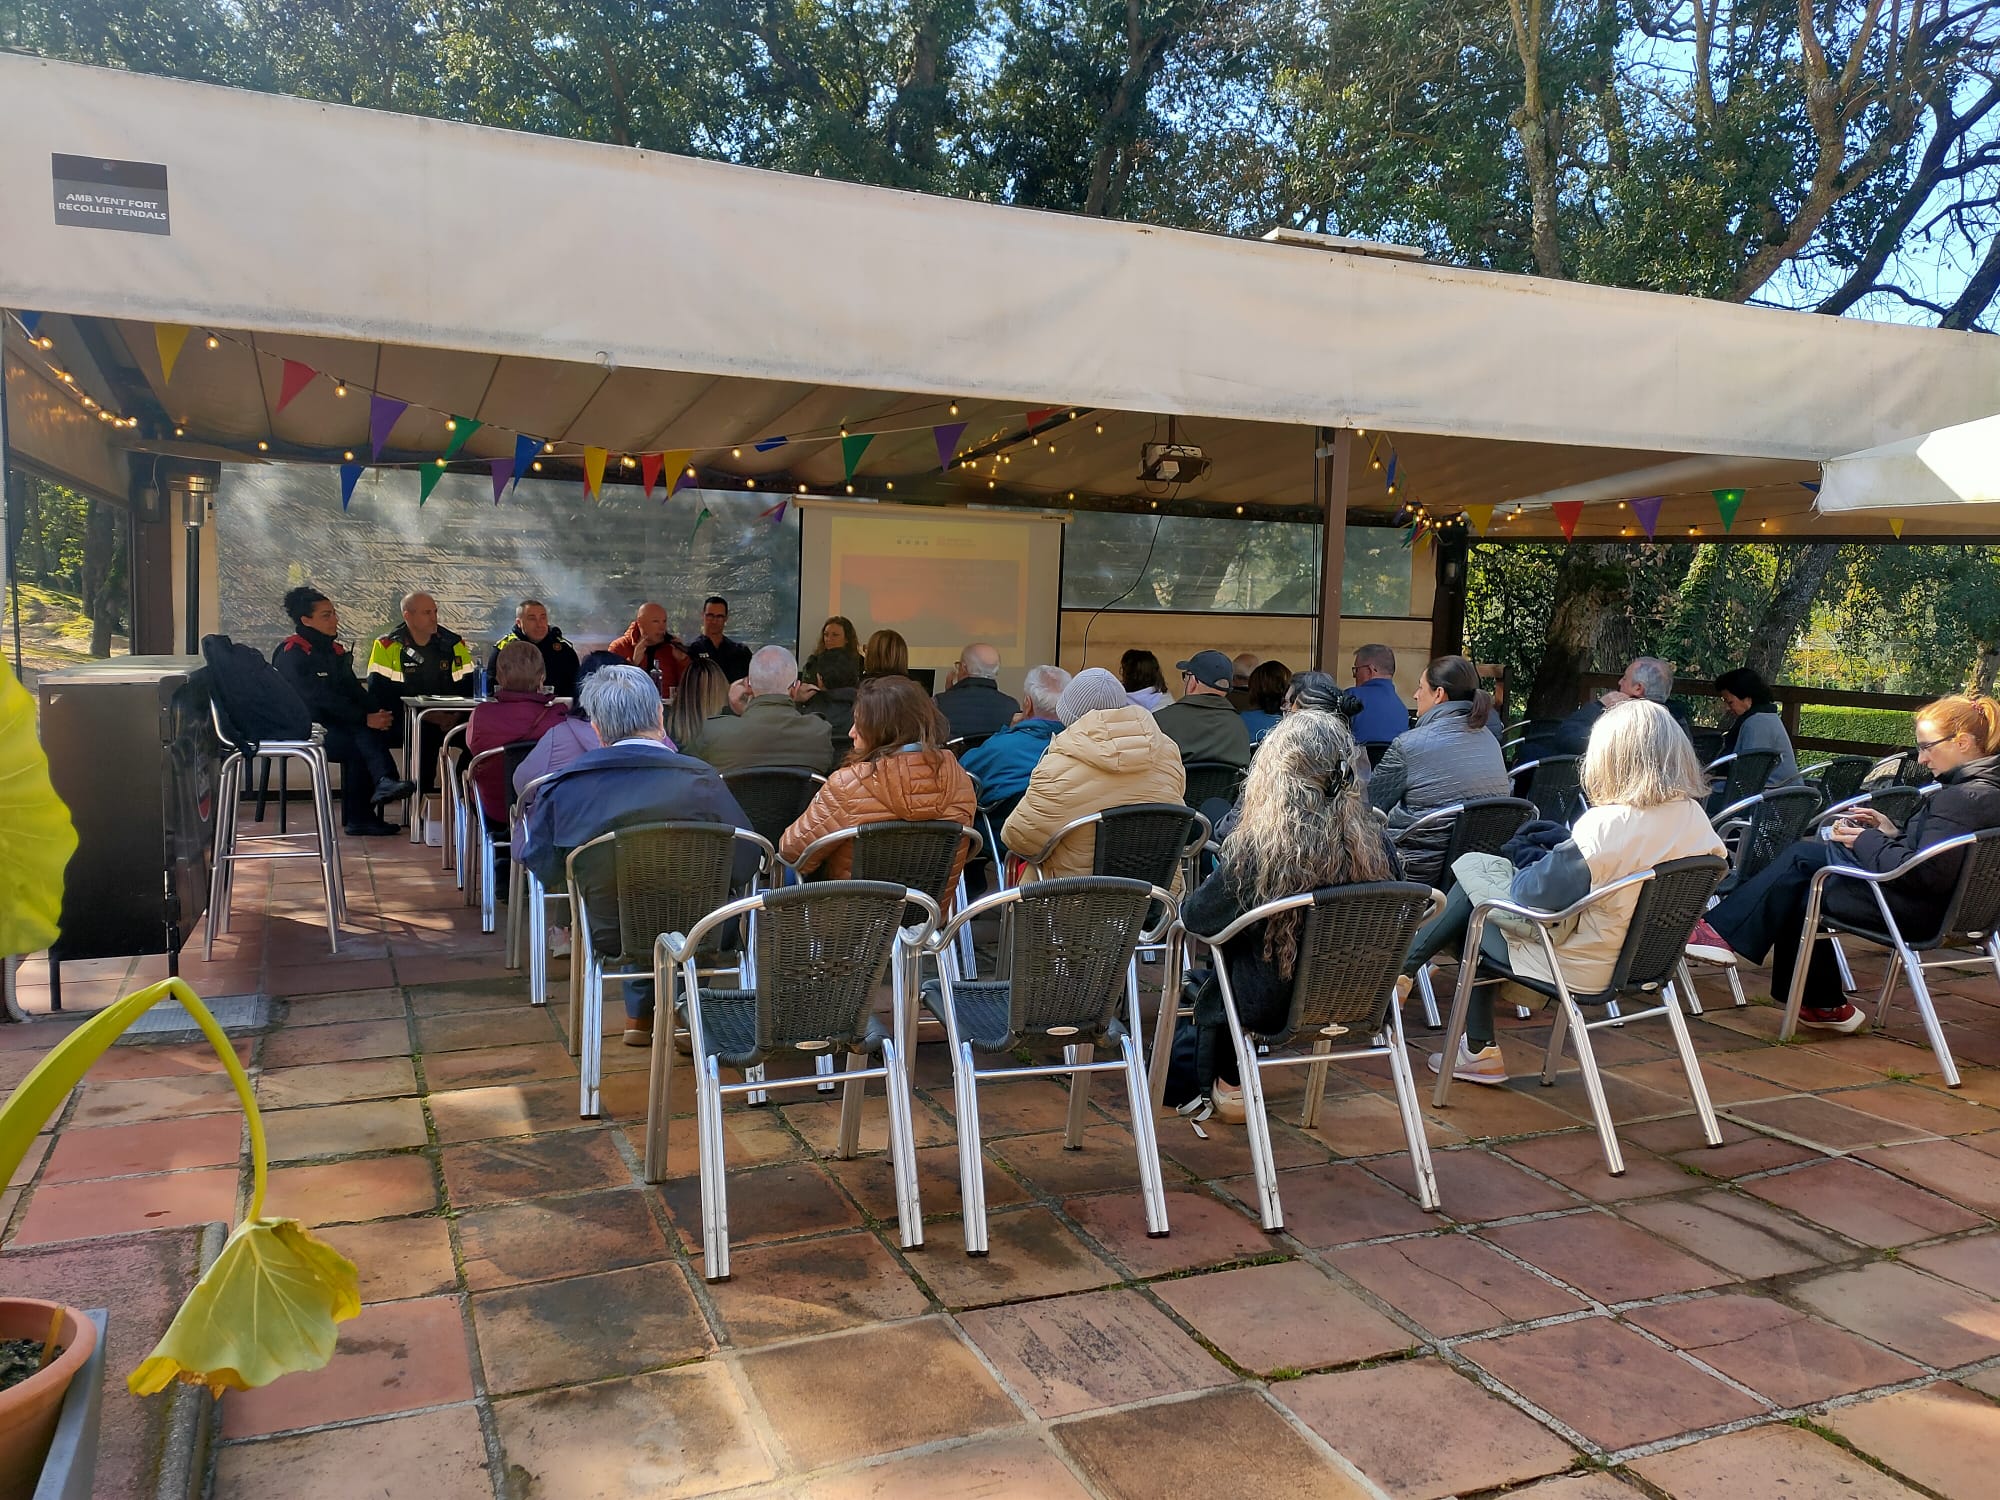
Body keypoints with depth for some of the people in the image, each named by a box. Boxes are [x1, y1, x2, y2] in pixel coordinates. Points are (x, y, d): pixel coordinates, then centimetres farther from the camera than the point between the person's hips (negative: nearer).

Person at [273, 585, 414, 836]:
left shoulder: (334, 650, 17)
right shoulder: (291, 653, -9)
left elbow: (354, 690, 10)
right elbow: (321, 698, -19)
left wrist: (377, 714, -11)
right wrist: (365, 719, -26)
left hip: (331, 722, 6)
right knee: (363, 738, -31)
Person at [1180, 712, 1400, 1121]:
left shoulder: (1254, 849, -26)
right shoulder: (1377, 846, -14)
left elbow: (1194, 917, -12)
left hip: (1272, 1006, -4)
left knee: (1208, 982, 28)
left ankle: (1226, 1089, 41)